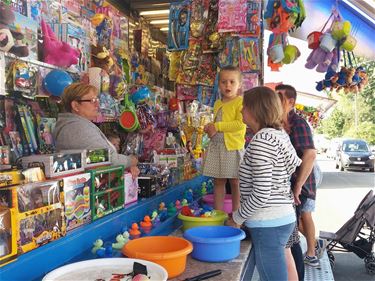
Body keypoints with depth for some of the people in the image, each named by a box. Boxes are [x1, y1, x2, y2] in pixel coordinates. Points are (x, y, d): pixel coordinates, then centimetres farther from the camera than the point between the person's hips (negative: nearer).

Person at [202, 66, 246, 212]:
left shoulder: (241, 101, -7)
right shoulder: (217, 104, 15)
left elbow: (241, 124, -19)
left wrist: (217, 126, -16)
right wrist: (210, 128, 5)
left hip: (233, 146, -6)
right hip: (216, 146, 7)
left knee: (235, 182, 3)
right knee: (218, 181, 11)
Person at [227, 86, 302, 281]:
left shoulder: (262, 139, -18)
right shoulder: (279, 134, 10)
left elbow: (261, 193, -22)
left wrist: (237, 218, -8)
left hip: (268, 224, -10)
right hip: (283, 217, 10)